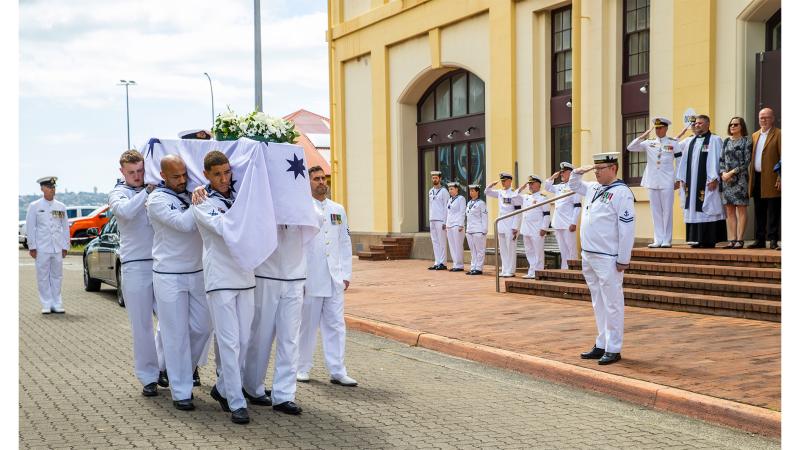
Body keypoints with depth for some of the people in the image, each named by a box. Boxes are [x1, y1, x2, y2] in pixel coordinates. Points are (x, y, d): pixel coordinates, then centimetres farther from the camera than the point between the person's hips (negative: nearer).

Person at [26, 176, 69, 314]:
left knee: (57, 276, 5)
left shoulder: (61, 207, 11)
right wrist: (32, 247, -2)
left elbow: (65, 228, 13)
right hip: (41, 248, -2)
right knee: (43, 277, 0)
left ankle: (57, 304, 11)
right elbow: (30, 228, 3)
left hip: (58, 248, 2)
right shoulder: (34, 206, 4)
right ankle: (46, 305, 6)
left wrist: (65, 247, 8)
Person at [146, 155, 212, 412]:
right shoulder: (157, 200, -8)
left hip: (197, 273, 5)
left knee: (202, 327, 9)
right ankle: (181, 392, 6)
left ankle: (185, 369, 32)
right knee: (176, 334, -1)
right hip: (169, 276, -5)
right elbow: (183, 224, -20)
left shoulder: (191, 195, 9)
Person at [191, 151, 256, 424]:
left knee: (243, 340, 9)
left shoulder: (239, 197, 12)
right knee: (229, 342, -7)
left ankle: (223, 388, 25)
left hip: (245, 277, 6)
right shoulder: (202, 204, -4)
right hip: (220, 279, -5)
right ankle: (237, 402, -3)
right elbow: (225, 228, -19)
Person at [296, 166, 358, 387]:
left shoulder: (338, 210, 12)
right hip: (310, 279, -4)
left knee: (336, 326, 4)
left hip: (334, 280, 4)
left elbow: (345, 243, 14)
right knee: (307, 325, 6)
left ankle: (337, 371, 8)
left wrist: (346, 274, 8)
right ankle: (303, 368, 20)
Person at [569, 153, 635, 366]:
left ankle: (613, 349, 5)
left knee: (612, 304, -2)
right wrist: (578, 172, 13)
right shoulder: (593, 188, 13)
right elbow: (573, 185, 35)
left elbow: (627, 228, -15)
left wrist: (623, 260, -16)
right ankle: (601, 345, 23)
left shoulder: (621, 192, -11)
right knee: (598, 304, 15)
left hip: (608, 259, -8)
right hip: (589, 256, 9)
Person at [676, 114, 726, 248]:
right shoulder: (691, 142, 16)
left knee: (707, 210, -7)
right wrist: (682, 179, 11)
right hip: (692, 182, 6)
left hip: (707, 182, -6)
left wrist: (714, 178, -16)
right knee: (694, 210, 4)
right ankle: (696, 239, 7)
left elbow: (717, 160, -9)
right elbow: (684, 161, 17)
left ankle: (708, 240, -5)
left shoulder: (714, 140, -2)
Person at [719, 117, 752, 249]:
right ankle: (731, 239, 5)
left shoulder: (746, 141, 0)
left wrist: (732, 172, -12)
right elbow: (721, 160, 13)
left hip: (740, 178, -5)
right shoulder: (726, 142, 15)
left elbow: (746, 162, -7)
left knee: (741, 210, -4)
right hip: (726, 179, 5)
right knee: (729, 211, 3)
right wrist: (723, 173, -5)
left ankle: (740, 240, -4)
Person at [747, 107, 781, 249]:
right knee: (759, 211, 10)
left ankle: (773, 239, -1)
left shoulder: (778, 134, -3)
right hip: (757, 178, 7)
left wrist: (780, 178, -15)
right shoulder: (755, 136, 18)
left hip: (771, 179, -7)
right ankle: (760, 240, 15)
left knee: (772, 211, -4)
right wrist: (750, 177, 12)